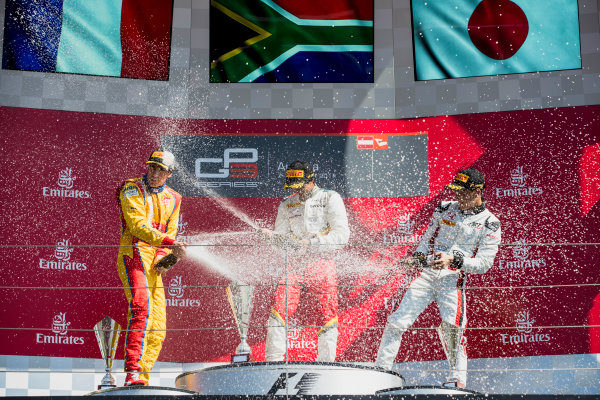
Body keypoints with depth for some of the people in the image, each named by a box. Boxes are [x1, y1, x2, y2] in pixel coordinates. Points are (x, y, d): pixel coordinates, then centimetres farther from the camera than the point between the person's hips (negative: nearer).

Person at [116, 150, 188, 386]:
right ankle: (132, 373, -34)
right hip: (134, 254, -7)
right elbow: (138, 225, -13)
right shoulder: (132, 189, 0)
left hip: (154, 263, 7)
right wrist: (170, 243, -23)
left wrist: (162, 258, -3)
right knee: (142, 307, -28)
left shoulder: (172, 199, 18)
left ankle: (141, 379, 8)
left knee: (158, 328, 2)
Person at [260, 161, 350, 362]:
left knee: (329, 315, -4)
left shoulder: (330, 198, 0)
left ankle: (325, 363, 9)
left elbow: (341, 234, -8)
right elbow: (282, 236, 14)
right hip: (295, 263, 2)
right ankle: (273, 360, -5)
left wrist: (311, 242, -17)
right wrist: (271, 235, -9)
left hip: (323, 264, -2)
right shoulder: (287, 205, 14)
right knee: (280, 309, -12)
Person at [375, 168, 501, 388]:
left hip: (453, 281, -3)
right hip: (426, 273, 4)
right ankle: (381, 369, 7)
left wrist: (454, 260, -21)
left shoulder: (489, 224, -2)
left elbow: (484, 263, -8)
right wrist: (418, 256, 1)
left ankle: (458, 379, -2)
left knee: (452, 329, -19)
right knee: (397, 321, -3)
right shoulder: (445, 209, 10)